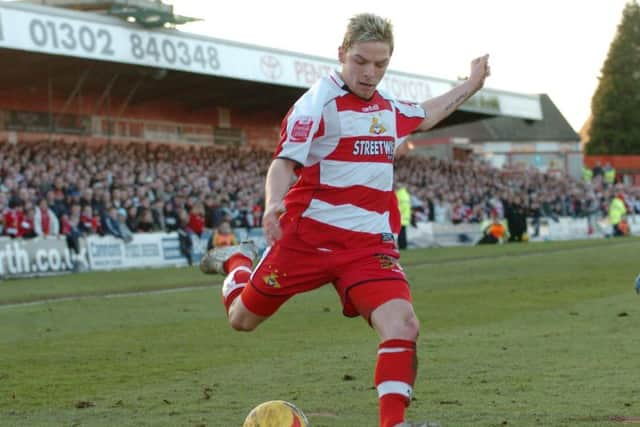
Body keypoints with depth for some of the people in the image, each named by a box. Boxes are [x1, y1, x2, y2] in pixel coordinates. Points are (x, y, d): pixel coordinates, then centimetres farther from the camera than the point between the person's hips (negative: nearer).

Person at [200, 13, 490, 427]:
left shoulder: (388, 107, 12)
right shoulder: (318, 103, -11)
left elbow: (423, 116, 35)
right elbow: (284, 162, -18)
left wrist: (469, 86, 35)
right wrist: (274, 202, -37)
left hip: (371, 244, 4)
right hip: (310, 234, -4)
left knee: (402, 324, -20)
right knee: (243, 318, 12)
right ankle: (237, 260, 45)